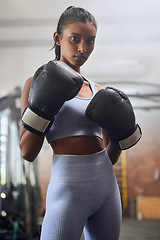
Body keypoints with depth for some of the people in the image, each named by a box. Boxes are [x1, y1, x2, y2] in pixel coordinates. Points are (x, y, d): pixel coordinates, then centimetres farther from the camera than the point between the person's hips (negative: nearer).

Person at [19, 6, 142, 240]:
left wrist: (123, 133, -3)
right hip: (69, 188, -5)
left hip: (107, 185, 5)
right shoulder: (38, 83, 1)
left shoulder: (98, 92, 12)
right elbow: (27, 152, -6)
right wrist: (42, 105, -16)